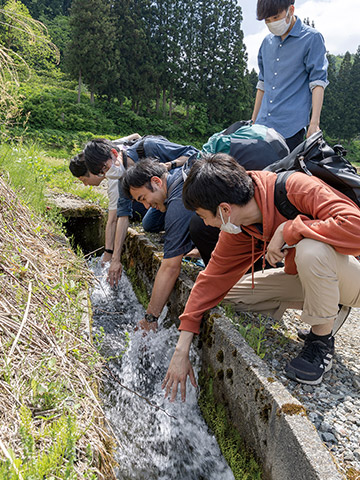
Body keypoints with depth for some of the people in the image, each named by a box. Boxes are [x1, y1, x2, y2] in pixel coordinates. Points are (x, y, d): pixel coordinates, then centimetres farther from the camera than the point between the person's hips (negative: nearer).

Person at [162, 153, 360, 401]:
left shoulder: (297, 188, -30)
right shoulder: (238, 228, -9)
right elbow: (214, 278, -6)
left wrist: (288, 230, -33)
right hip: (306, 277, 7)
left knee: (311, 249, -38)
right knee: (233, 294, -2)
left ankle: (322, 339, -10)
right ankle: (326, 309, 10)